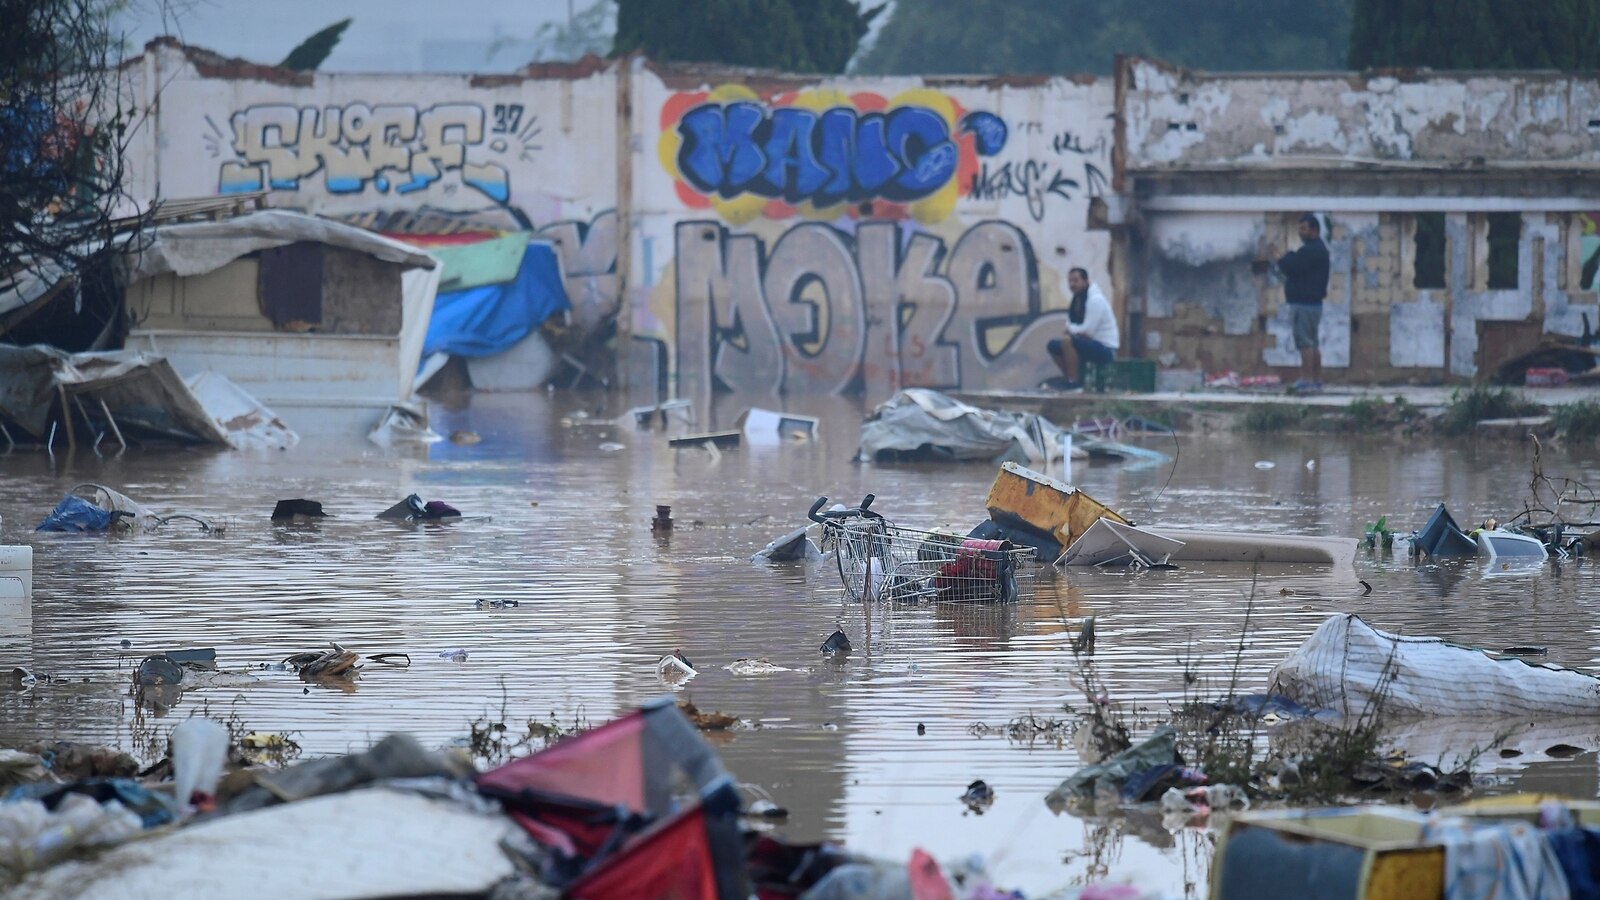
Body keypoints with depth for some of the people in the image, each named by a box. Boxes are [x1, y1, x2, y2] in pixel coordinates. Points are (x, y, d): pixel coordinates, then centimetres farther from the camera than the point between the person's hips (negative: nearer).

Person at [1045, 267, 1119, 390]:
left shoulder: (1095, 300, -18)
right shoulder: (1077, 300, 10)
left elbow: (1087, 330, -22)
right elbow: (1069, 326, 12)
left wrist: (1072, 330, -4)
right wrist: (1075, 330, -11)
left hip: (1106, 350, -9)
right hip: (1090, 345, 9)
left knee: (1068, 342, -30)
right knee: (1053, 346, 6)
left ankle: (1073, 382, -25)